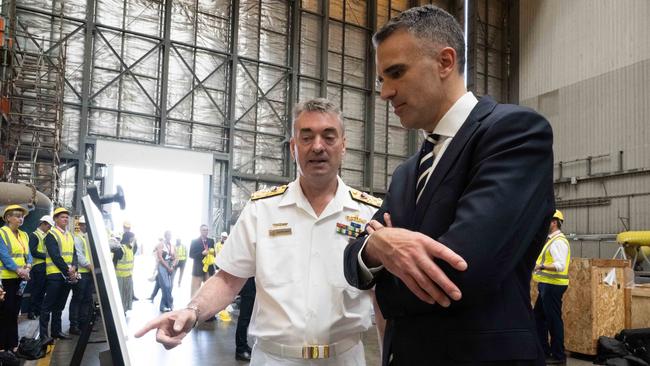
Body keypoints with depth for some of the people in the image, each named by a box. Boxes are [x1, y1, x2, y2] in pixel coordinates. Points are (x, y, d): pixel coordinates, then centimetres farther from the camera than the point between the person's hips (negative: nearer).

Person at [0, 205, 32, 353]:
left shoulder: (24, 235, 14)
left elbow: (28, 254, 9)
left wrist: (28, 266, -12)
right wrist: (19, 270, -23)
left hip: (20, 279, 6)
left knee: (14, 312, 10)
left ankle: (13, 344, 16)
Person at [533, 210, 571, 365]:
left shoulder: (558, 241, -16)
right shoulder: (551, 240, 15)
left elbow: (560, 265, -27)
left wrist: (541, 266, -38)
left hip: (552, 286, -10)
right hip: (547, 285, 10)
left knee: (554, 320, -2)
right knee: (538, 317, 15)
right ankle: (544, 351, 23)